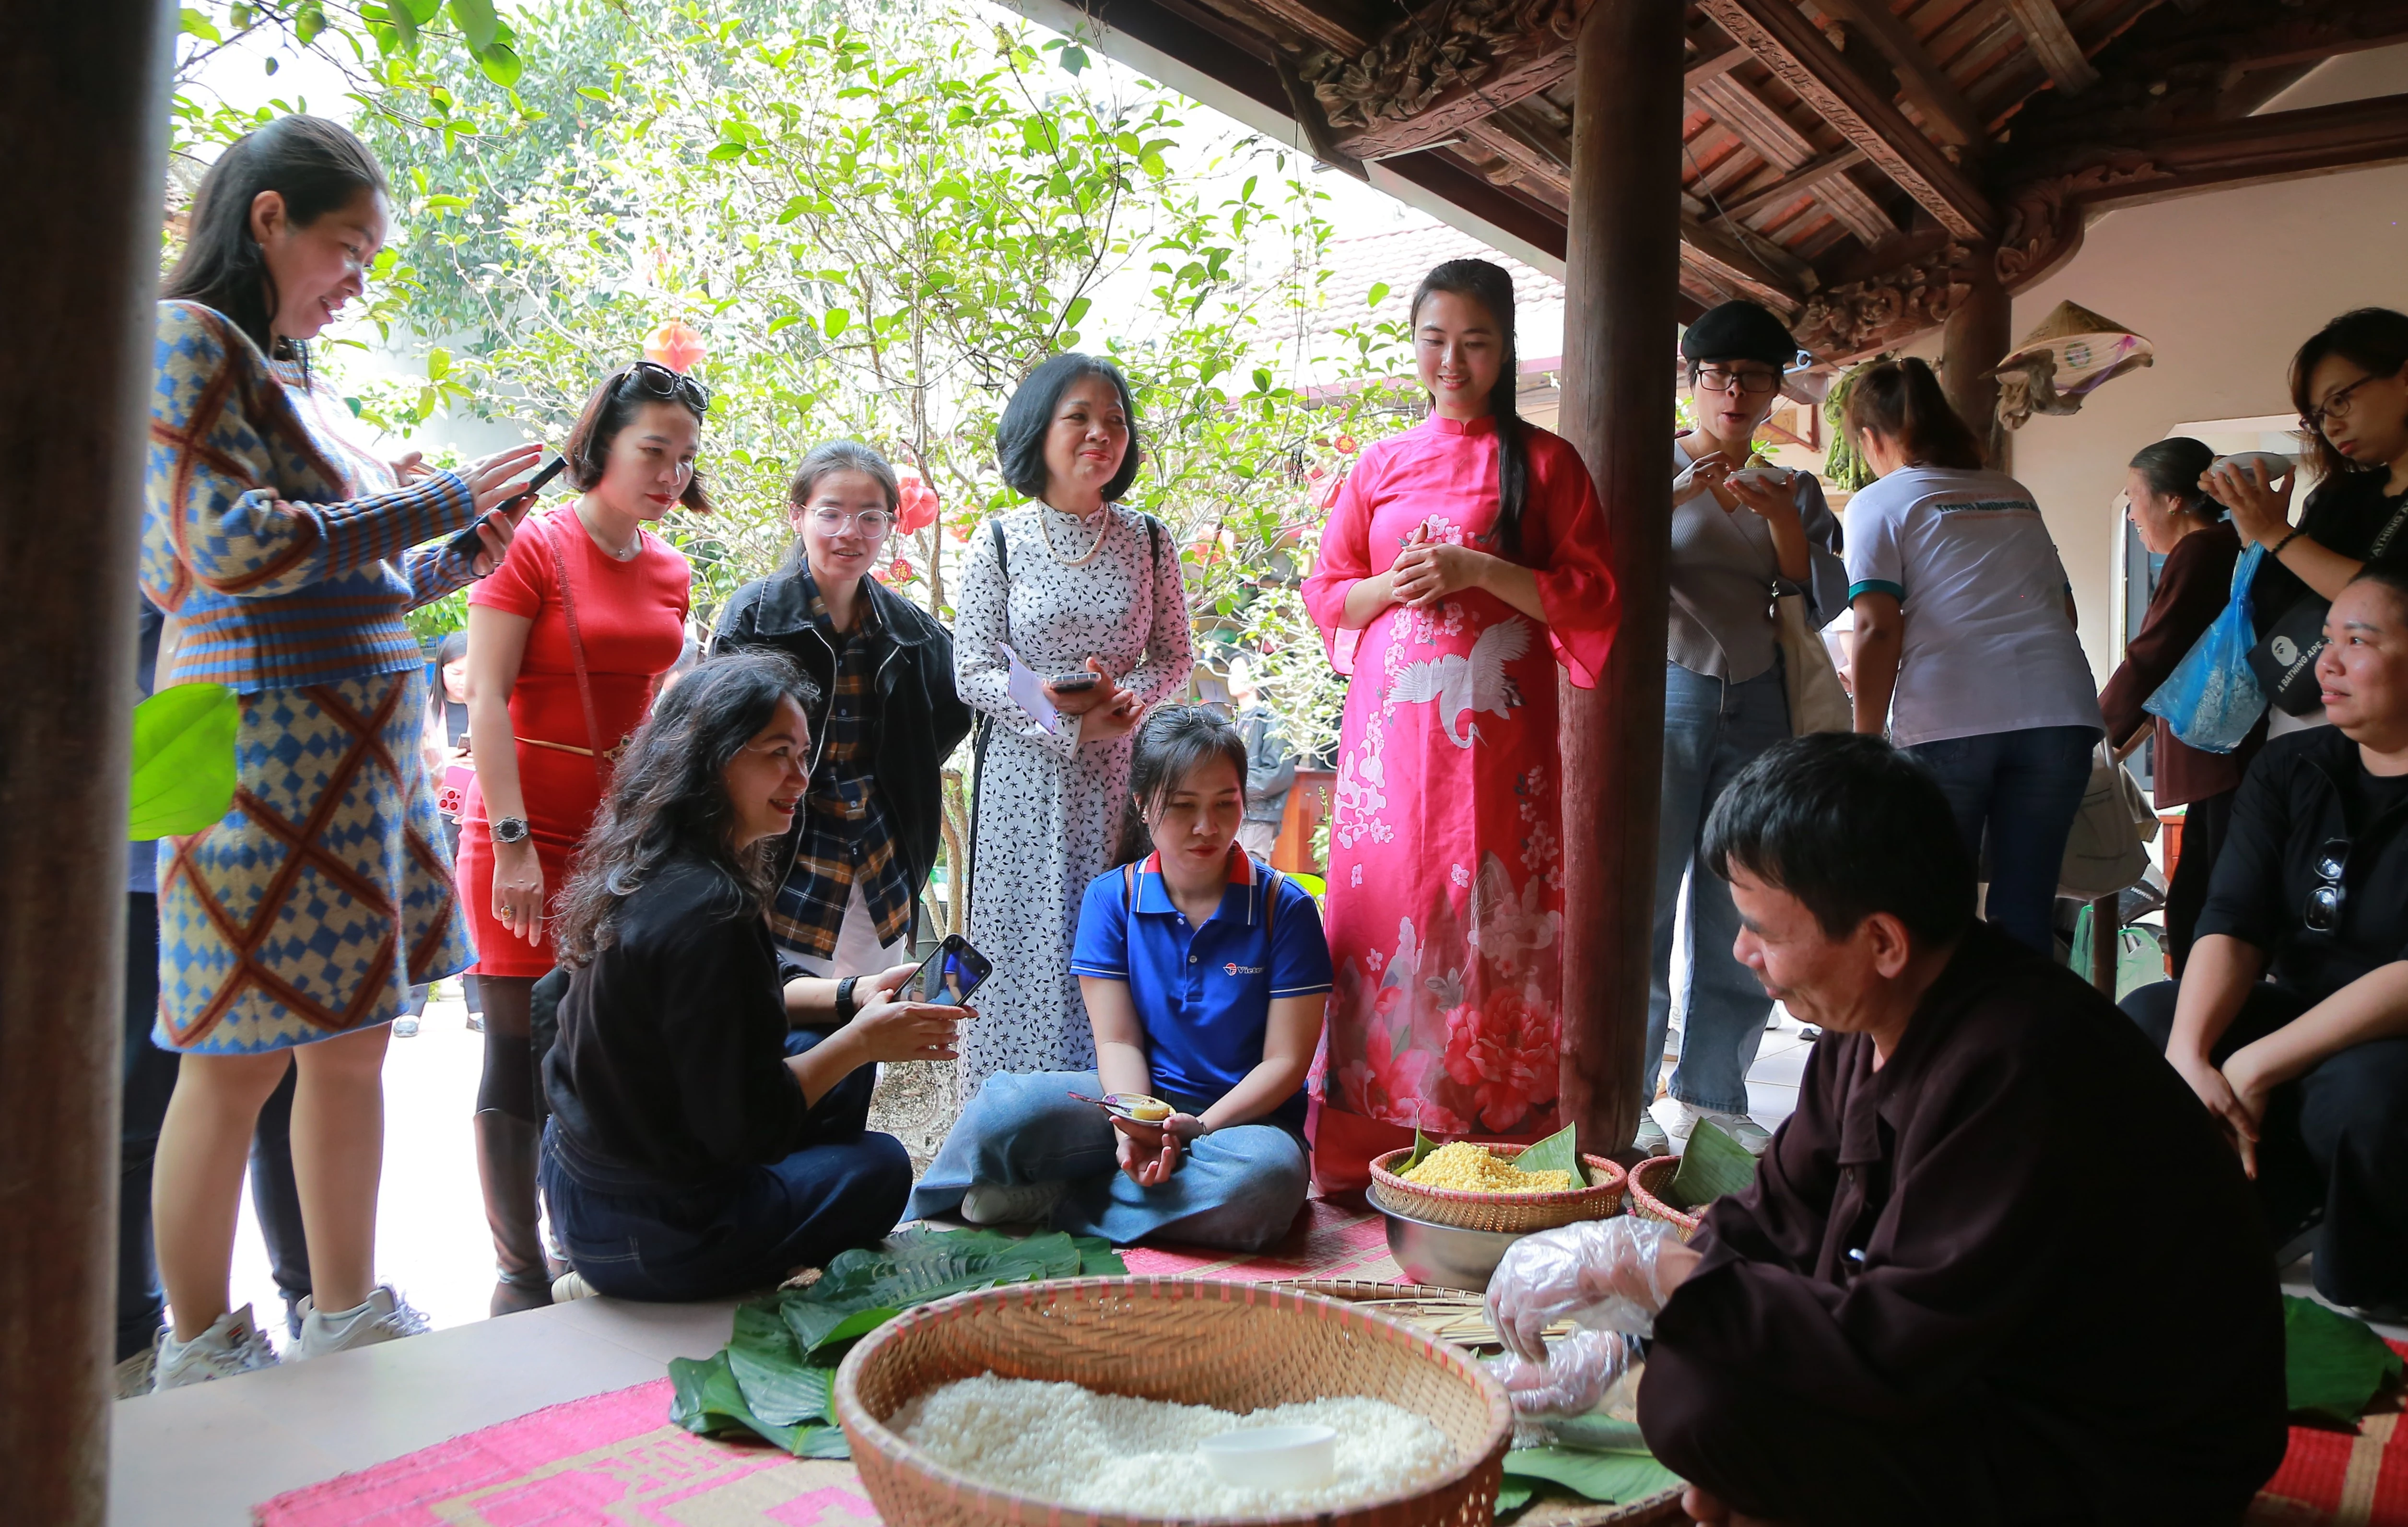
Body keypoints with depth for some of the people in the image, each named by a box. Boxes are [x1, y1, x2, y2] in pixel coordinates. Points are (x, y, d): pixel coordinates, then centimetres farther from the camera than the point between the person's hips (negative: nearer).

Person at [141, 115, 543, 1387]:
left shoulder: (296, 376, 19)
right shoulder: (185, 340, -5)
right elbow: (234, 545, -16)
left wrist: (455, 561, 10)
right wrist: (432, 504, -11)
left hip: (359, 744, 8)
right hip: (259, 737, -8)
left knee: (353, 1041, 11)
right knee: (240, 1062, 0)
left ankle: (347, 1319, 22)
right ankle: (200, 1355, 14)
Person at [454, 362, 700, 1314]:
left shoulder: (669, 572, 12)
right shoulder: (535, 547, -6)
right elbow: (486, 699, -10)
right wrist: (512, 843, -16)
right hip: (530, 837, -5)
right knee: (521, 1059, 2)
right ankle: (520, 1274, 13)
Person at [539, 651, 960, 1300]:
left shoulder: (648, 871, 1)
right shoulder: (709, 911, -28)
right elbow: (745, 1124, -25)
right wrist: (864, 1040, -14)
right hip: (648, 1238, -8)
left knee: (833, 1056, 18)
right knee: (880, 1163, 11)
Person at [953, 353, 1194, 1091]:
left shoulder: (1147, 539, 4)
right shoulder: (1001, 541, -2)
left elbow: (1175, 656, 9)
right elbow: (973, 672, -4)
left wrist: (1124, 696, -14)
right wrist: (1074, 723, -15)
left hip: (1118, 777, 2)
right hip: (1025, 774, -1)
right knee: (1027, 943, 2)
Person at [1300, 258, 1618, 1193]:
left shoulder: (1543, 462, 6)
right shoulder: (1380, 465, 16)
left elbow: (1591, 598, 0)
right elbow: (1325, 593, 16)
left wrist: (1478, 570, -13)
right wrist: (1395, 584, -5)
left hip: (1496, 737, -2)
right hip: (1390, 730, 3)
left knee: (1487, 926, -5)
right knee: (1381, 910, 0)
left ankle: (1490, 1149, 5)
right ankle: (1359, 1158, 8)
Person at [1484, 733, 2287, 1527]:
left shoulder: (2013, 1070, -31)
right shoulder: (1877, 1021, -2)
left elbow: (1893, 1351, -31)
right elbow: (1776, 1218, 7)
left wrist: (1639, 1263, -26)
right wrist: (1612, 1342, 0)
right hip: (1984, 1361, 9)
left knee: (1701, 1398, -26)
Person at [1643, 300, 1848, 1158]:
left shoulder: (1796, 491, 16)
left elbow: (1831, 606, 7)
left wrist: (1782, 520, -7)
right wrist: (1673, 499, -18)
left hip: (1759, 707, 4)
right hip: (1665, 695, -4)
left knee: (1744, 916, 4)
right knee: (1645, 898, -7)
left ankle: (1712, 1095, 15)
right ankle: (1626, 1101, 0)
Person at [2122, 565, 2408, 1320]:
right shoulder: (2290, 770, 3)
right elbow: (2232, 925, -8)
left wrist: (2257, 1066, -28)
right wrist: (2188, 1056, -25)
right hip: (2301, 1015, 6)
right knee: (2144, 1021, -17)